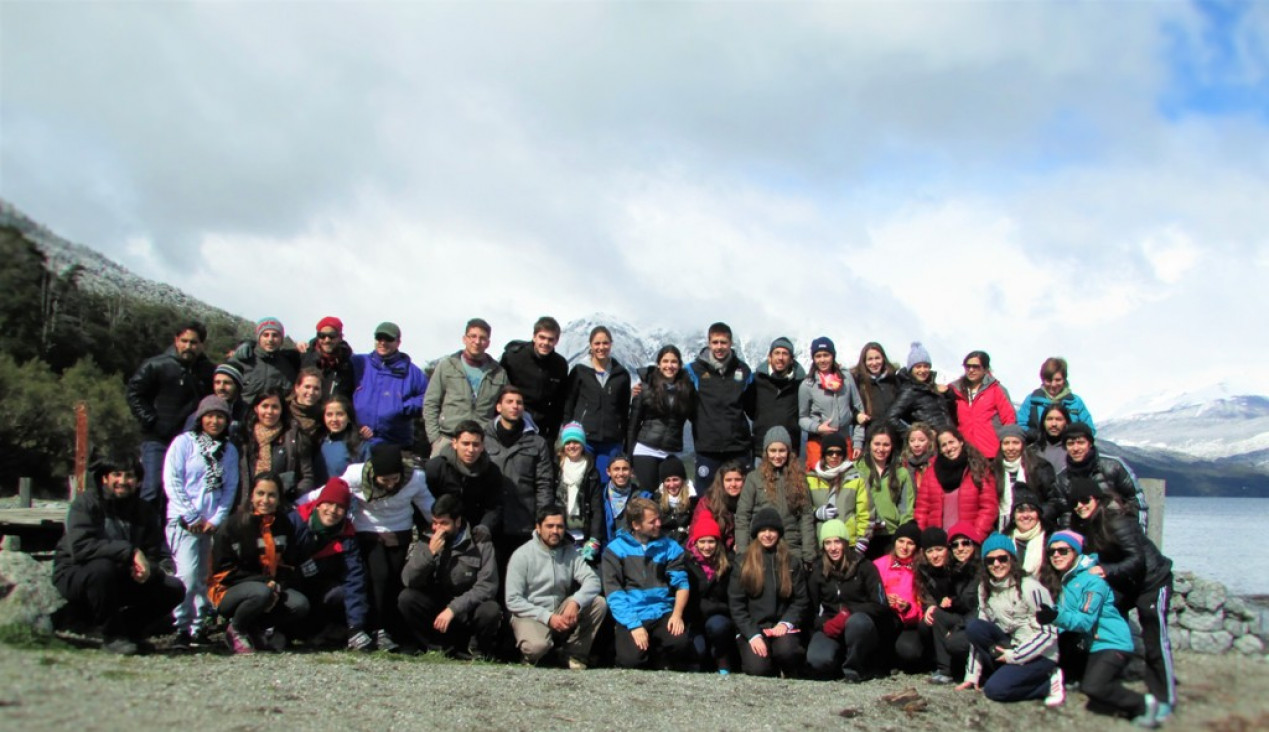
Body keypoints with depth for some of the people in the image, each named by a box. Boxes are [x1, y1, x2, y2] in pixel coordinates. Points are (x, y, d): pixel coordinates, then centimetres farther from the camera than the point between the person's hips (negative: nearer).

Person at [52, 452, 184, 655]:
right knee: (102, 567, -38)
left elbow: (155, 557, -2)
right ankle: (112, 637, -20)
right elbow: (79, 547, -29)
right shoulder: (87, 503, -13)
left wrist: (146, 570, -27)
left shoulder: (145, 511, 2)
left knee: (174, 589, -13)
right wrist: (130, 551, -32)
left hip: (120, 581, 5)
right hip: (76, 576, -5)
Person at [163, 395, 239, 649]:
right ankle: (182, 628, -6)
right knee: (188, 574, -14)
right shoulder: (184, 442, 2)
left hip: (212, 524, 4)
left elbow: (231, 488, 9)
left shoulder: (229, 450, 12)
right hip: (183, 521, -3)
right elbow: (172, 481, -5)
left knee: (202, 577, 6)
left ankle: (200, 627, 13)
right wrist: (191, 517, -8)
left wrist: (217, 519, -4)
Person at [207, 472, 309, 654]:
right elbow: (223, 570, -12)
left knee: (300, 604, -22)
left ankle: (256, 629, -5)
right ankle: (235, 630, -9)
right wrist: (264, 582, -21)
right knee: (261, 593, -37)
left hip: (271, 587, 5)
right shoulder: (233, 525, -10)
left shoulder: (284, 525, 5)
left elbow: (288, 565, 8)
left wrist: (277, 586, -15)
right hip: (228, 591, -5)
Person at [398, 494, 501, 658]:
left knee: (491, 610, -33)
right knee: (406, 598, -22)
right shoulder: (426, 541, -1)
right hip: (436, 607, 2)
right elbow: (408, 580, -11)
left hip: (469, 610, -2)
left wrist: (454, 608, -25)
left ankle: (477, 650, 0)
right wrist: (430, 553, -23)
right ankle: (443, 648, -9)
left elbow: (487, 586, -17)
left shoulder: (479, 542, -8)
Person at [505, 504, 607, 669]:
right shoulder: (522, 555, -9)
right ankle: (531, 654, 2)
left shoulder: (571, 552, 2)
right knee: (537, 645, -36)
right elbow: (513, 601, -12)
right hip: (531, 616, -4)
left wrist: (575, 602, -29)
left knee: (599, 603, -17)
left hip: (562, 613, 4)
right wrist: (547, 617, -20)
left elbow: (593, 581, -9)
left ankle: (574, 654, -3)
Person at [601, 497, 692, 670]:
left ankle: (657, 665, 3)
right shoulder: (615, 549, 3)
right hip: (632, 617, -2)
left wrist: (677, 614, -13)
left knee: (682, 643, -28)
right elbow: (614, 593, -4)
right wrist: (634, 625, -16)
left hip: (663, 615, 2)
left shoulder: (670, 547, 11)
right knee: (632, 659, -28)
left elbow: (681, 583, 6)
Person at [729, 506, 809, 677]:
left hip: (782, 627, 1)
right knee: (758, 669, -26)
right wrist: (752, 635, -11)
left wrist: (786, 623, -11)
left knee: (786, 651, -32)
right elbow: (736, 603, 0)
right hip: (751, 628, -1)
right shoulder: (743, 562, 5)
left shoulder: (791, 560, 9)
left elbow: (801, 600, 7)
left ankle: (793, 676, 1)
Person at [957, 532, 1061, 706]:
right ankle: (1007, 672, -6)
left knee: (994, 689, -23)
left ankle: (1048, 682, -3)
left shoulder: (1029, 587, -17)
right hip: (1009, 645, 6)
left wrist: (1014, 656, -18)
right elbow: (979, 633, 3)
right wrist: (972, 675, -1)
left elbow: (1048, 633, -16)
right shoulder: (985, 588, 2)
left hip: (1039, 655, -6)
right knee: (974, 627, -18)